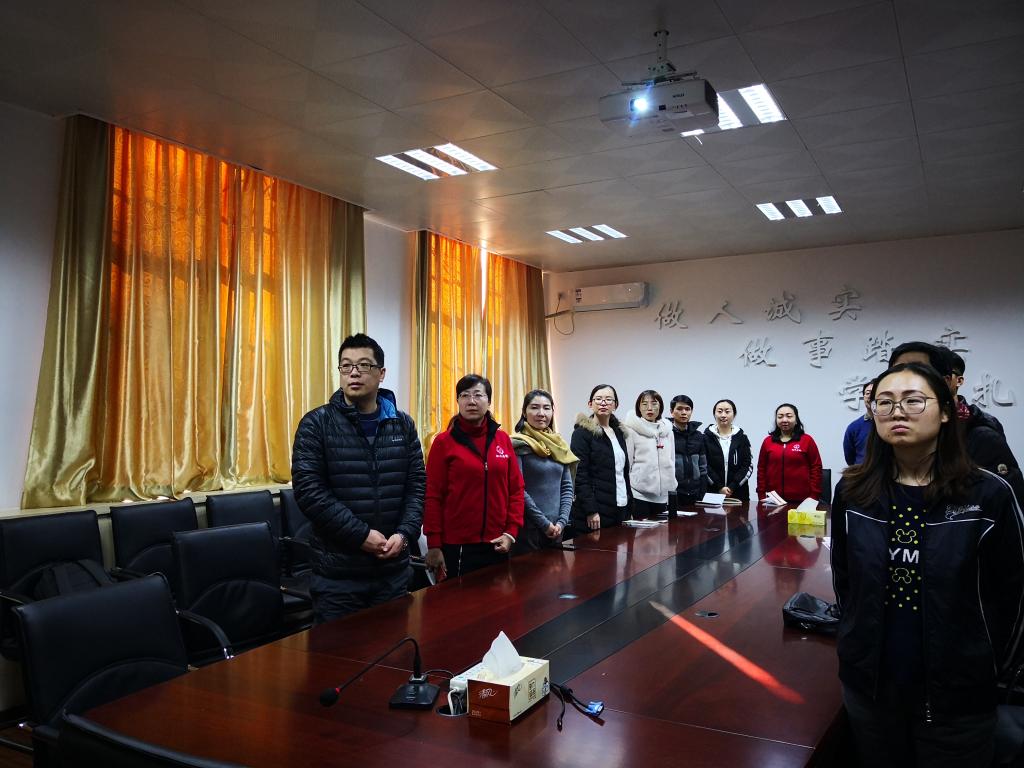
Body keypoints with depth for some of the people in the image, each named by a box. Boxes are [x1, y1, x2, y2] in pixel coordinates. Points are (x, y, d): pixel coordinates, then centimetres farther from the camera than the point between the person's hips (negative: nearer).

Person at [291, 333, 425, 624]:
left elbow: (417, 484, 6)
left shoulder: (402, 424, 6)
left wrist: (405, 533, -10)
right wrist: (361, 534, -17)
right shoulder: (316, 424, -6)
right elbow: (307, 490, -13)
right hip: (337, 569, -3)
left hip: (394, 566, 4)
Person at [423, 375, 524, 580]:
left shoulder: (503, 439, 6)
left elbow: (516, 488, 7)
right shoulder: (444, 442, -4)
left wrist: (511, 532, -3)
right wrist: (434, 545, -8)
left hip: (497, 545, 4)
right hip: (456, 546, -3)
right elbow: (433, 496, -5)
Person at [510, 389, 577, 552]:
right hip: (527, 528, -6)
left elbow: (567, 487, 8)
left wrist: (562, 521, -4)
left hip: (556, 529, 6)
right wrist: (544, 523, -13)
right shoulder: (519, 445, -9)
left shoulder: (559, 444, 9)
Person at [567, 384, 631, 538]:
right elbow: (580, 475, -13)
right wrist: (591, 511, -19)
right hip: (595, 513, -6)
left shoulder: (618, 432, 15)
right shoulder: (582, 433, -7)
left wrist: (629, 507, 13)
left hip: (620, 510, 7)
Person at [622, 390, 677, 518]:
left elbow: (672, 461, 15)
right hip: (639, 494, -5)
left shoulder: (667, 430, 10)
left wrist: (672, 491, 13)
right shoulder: (632, 430, -5)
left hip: (663, 496, 5)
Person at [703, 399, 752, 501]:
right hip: (711, 493, -1)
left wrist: (732, 487, -8)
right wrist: (719, 487, -12)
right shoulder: (706, 437, 3)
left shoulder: (742, 438, 8)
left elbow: (748, 466, 3)